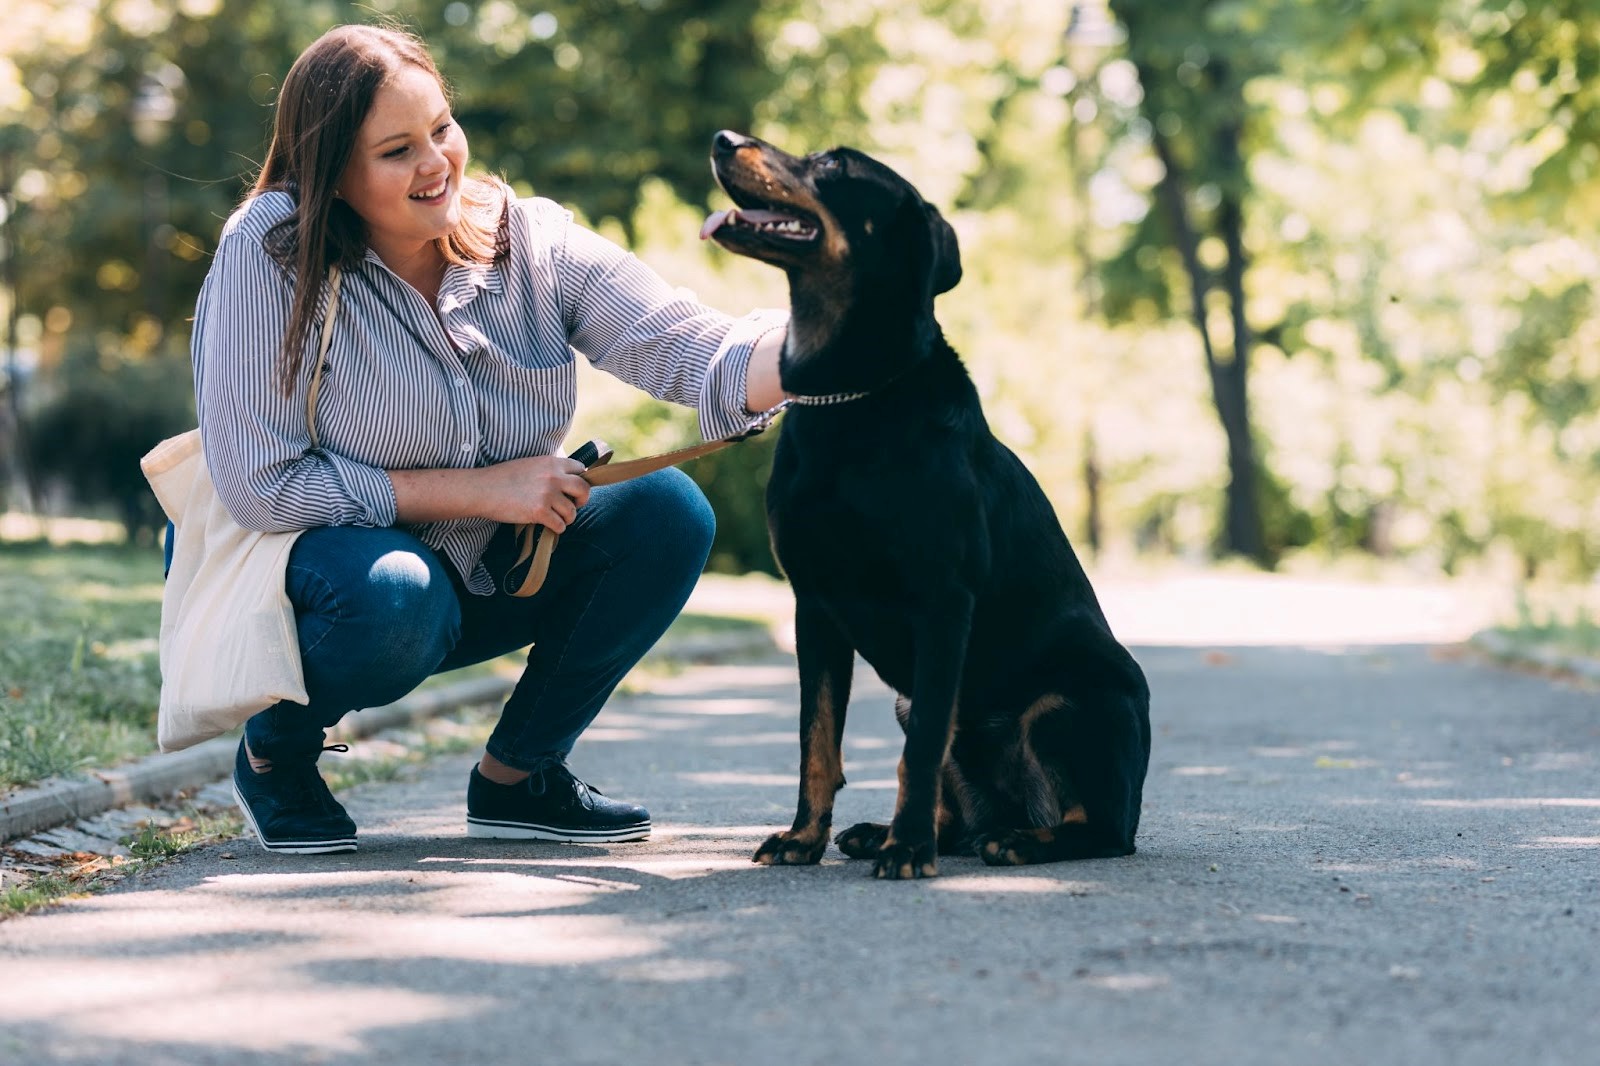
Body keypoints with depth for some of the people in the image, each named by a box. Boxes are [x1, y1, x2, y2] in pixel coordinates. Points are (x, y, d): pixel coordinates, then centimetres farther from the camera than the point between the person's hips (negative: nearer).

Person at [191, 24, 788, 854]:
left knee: (667, 511, -15)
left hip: (478, 571, 5)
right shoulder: (270, 255, -21)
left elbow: (694, 353, -23)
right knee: (394, 591, -38)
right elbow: (261, 486, -25)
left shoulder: (531, 242, -10)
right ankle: (272, 754, -4)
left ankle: (516, 775, 2)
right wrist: (484, 488, -24)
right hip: (308, 568, -5)